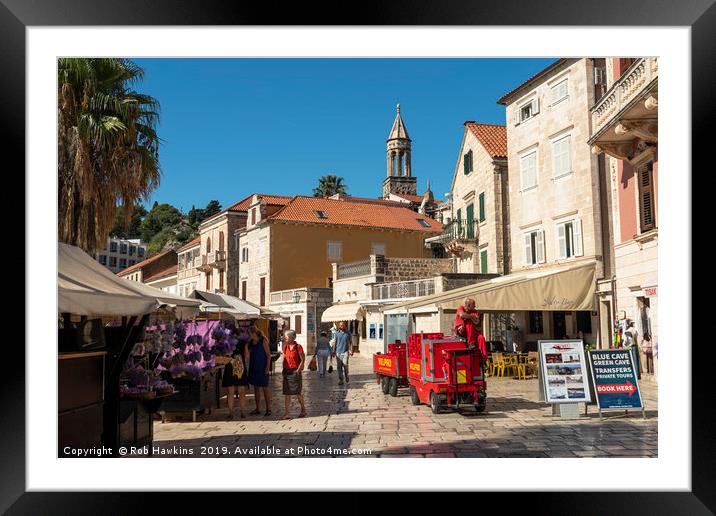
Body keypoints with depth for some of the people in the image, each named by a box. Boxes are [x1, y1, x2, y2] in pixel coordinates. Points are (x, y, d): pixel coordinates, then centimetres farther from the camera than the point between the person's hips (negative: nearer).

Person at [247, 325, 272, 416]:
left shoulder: (263, 341, -9)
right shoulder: (250, 342, 8)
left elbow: (268, 355, -9)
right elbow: (249, 355, 15)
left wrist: (267, 367, -15)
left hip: (262, 367, -6)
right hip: (253, 367, 6)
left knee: (265, 387, -3)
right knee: (256, 387, 10)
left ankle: (268, 409, 1)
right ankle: (258, 409, 17)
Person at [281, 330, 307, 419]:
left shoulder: (298, 347, -8)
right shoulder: (285, 346, 7)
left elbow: (303, 360, -8)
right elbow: (284, 359, 14)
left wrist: (298, 370, -14)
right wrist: (284, 370, 6)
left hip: (295, 371, -5)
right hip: (287, 371, 5)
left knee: (298, 392, 5)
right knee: (287, 393, 3)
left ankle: (303, 410, 24)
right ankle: (286, 414, 4)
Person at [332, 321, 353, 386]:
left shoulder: (348, 333, 5)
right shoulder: (337, 333, 7)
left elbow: (351, 342, 8)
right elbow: (335, 343, 12)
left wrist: (351, 351, -3)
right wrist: (333, 351, 8)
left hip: (345, 352, -2)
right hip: (338, 352, 2)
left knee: (345, 365, -13)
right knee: (339, 367, 0)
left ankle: (346, 375, 15)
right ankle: (340, 380, 6)